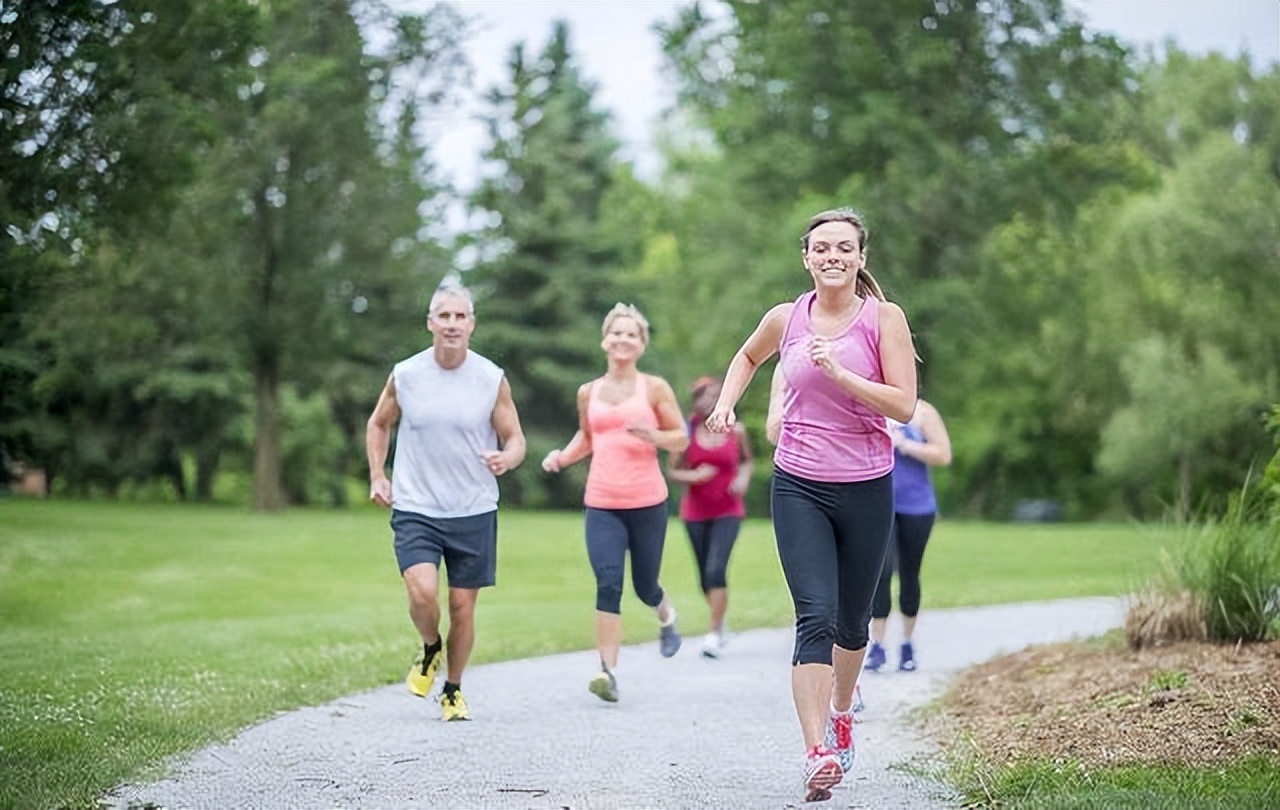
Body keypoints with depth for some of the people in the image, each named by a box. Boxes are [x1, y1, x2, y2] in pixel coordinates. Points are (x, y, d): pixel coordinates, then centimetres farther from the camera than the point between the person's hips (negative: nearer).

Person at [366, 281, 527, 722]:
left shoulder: (492, 379, -4)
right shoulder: (404, 375, -2)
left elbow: (515, 440, 3)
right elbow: (378, 425, 15)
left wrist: (506, 458, -20)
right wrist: (377, 476, 4)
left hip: (475, 512, 1)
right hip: (415, 509, 0)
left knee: (463, 606, 6)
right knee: (423, 593, -20)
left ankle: (453, 690, 28)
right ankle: (430, 649, 14)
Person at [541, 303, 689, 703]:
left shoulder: (654, 388, 2)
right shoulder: (588, 392, 10)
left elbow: (681, 439, 5)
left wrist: (652, 435, -15)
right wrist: (563, 457, 7)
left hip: (647, 503, -1)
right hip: (601, 505, 1)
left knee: (644, 585, 9)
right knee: (608, 585, -13)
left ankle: (666, 616, 46)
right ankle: (608, 673, -13)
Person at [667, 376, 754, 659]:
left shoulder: (736, 431, -1)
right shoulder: (687, 432, -3)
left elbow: (747, 460, 16)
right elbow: (672, 471, 1)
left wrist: (743, 477, -4)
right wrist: (693, 476, -18)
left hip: (727, 511, -2)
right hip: (695, 511, 2)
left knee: (716, 570, -18)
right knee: (705, 575, 10)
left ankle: (715, 634, -13)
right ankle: (720, 621, 34)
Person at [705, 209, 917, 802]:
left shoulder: (884, 317, -5)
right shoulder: (786, 318, 2)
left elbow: (903, 405, -12)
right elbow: (748, 356, 24)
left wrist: (838, 372, -22)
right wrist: (726, 402, 8)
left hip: (866, 490, 0)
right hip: (798, 487, 0)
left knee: (852, 620, 15)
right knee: (815, 616, -15)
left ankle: (841, 713, 44)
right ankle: (816, 754, -19)